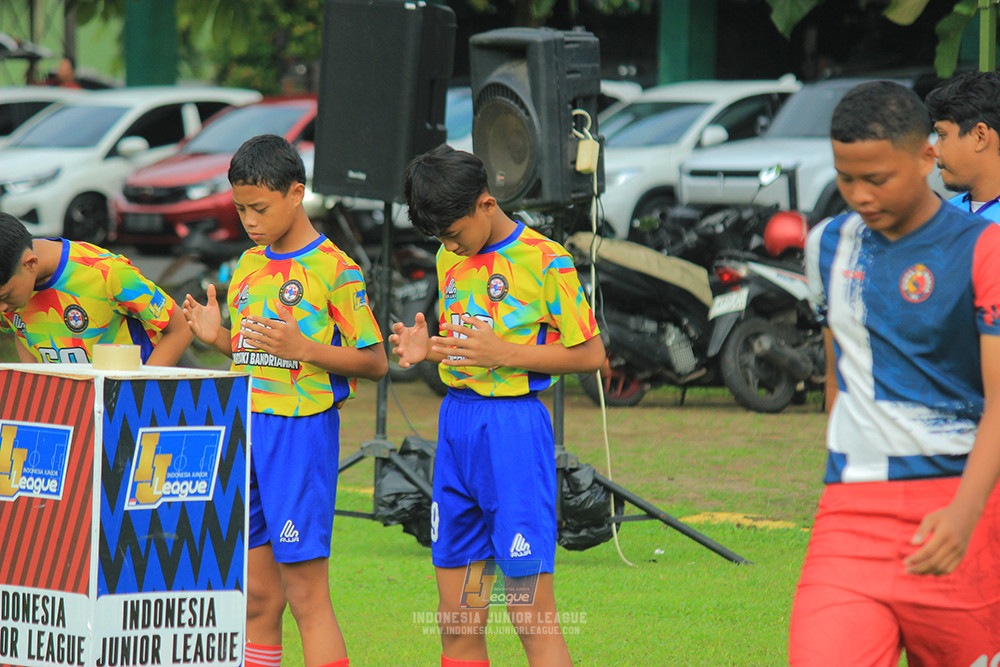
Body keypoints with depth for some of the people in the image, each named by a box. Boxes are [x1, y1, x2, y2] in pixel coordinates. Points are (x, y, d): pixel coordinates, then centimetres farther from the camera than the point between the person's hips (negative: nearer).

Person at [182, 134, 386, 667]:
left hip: (302, 429, -7)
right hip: (244, 428, 7)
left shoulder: (335, 271, -8)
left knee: (305, 594, -7)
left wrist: (303, 349, -20)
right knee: (256, 599, 8)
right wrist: (217, 337, 2)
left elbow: (375, 362, -8)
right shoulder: (246, 267, 13)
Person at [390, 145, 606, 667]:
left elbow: (590, 354, -9)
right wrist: (427, 349, 2)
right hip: (456, 423, 7)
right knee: (457, 623, 7)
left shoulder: (545, 260, -10)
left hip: (514, 425, -7)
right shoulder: (450, 260, 12)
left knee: (532, 617, -8)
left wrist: (502, 354, -17)